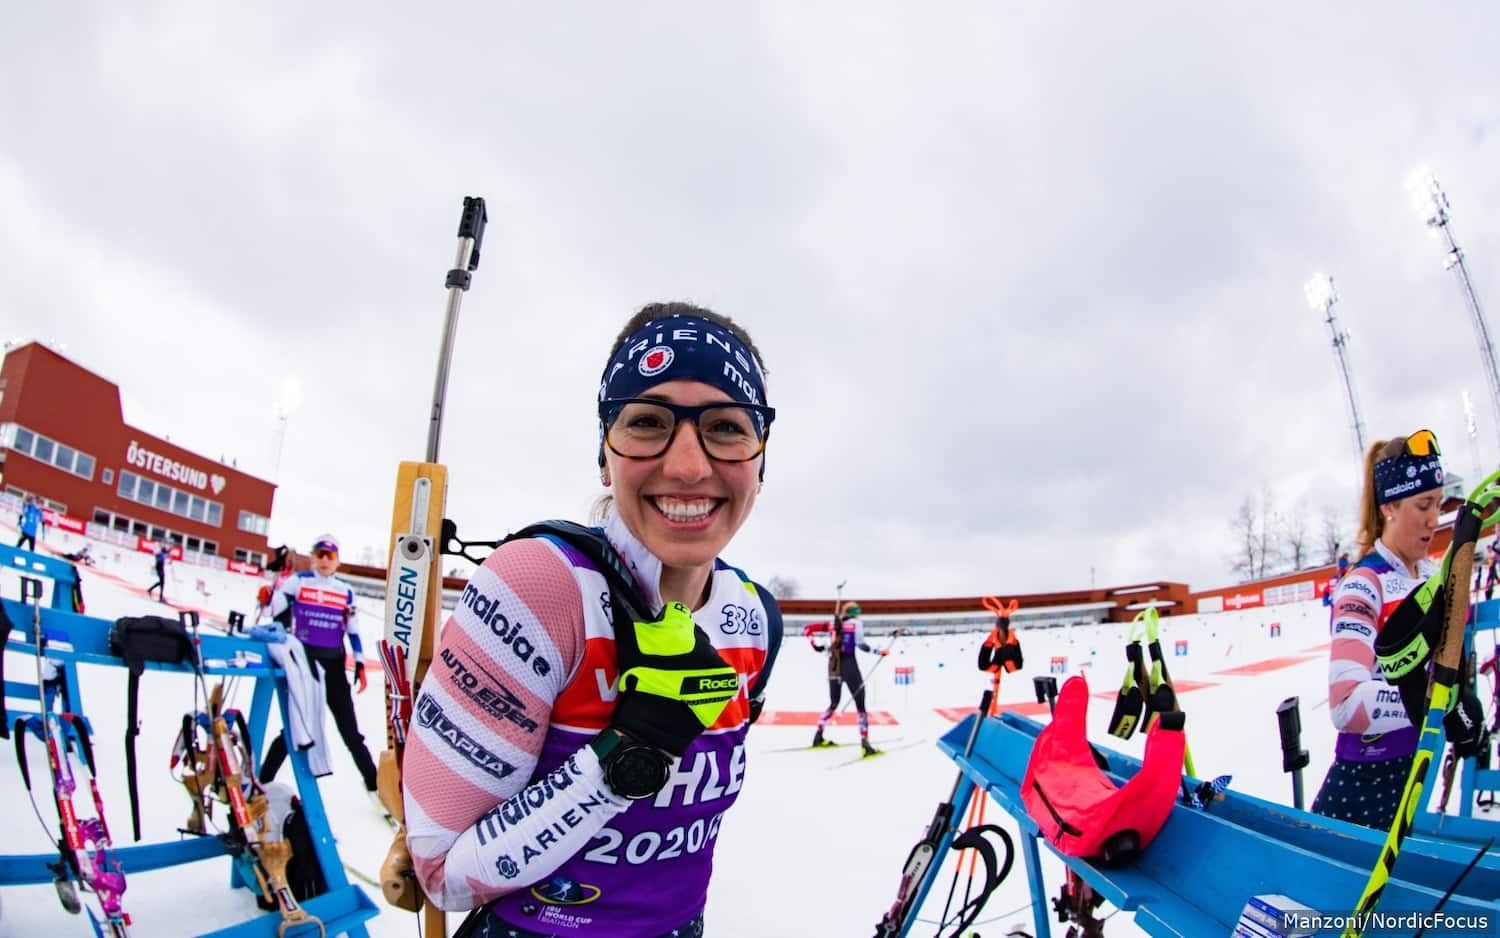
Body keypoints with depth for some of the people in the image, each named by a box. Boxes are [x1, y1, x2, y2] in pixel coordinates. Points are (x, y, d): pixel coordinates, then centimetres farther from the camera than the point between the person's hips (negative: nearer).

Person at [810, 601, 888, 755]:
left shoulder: (834, 624, 14)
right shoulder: (856, 623, 0)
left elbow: (829, 647, 13)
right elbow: (860, 644, -9)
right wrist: (879, 651, -2)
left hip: (833, 666, 6)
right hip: (849, 664, -6)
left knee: (833, 704, 22)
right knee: (860, 705, -5)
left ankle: (818, 736, 23)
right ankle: (865, 743, -16)